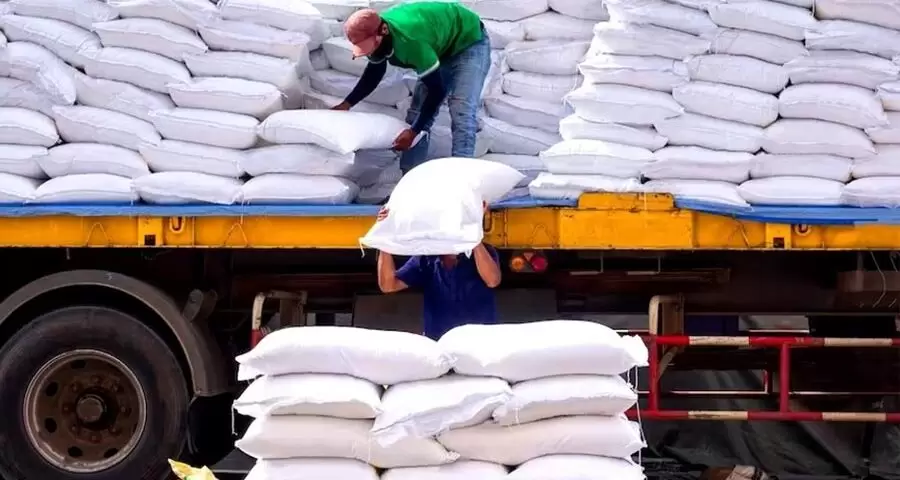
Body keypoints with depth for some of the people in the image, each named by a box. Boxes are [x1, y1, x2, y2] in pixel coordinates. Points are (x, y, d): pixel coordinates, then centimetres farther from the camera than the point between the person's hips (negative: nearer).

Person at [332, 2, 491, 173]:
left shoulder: (410, 40, -42)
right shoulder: (375, 36, -16)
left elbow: (437, 89, -34)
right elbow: (374, 73, 5)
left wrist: (413, 131, -31)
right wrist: (346, 104, -6)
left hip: (469, 44, -8)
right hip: (441, 49, 8)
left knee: (461, 115, -23)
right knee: (417, 114, 4)